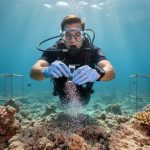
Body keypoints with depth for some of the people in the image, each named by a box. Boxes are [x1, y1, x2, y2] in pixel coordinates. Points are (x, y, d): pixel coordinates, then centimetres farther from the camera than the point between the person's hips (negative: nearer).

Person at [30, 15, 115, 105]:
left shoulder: (92, 50, -28)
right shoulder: (54, 51, -28)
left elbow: (111, 72, -42)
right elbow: (33, 72, -40)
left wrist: (96, 73, -66)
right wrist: (46, 71, -64)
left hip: (84, 96, 0)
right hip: (64, 96, 1)